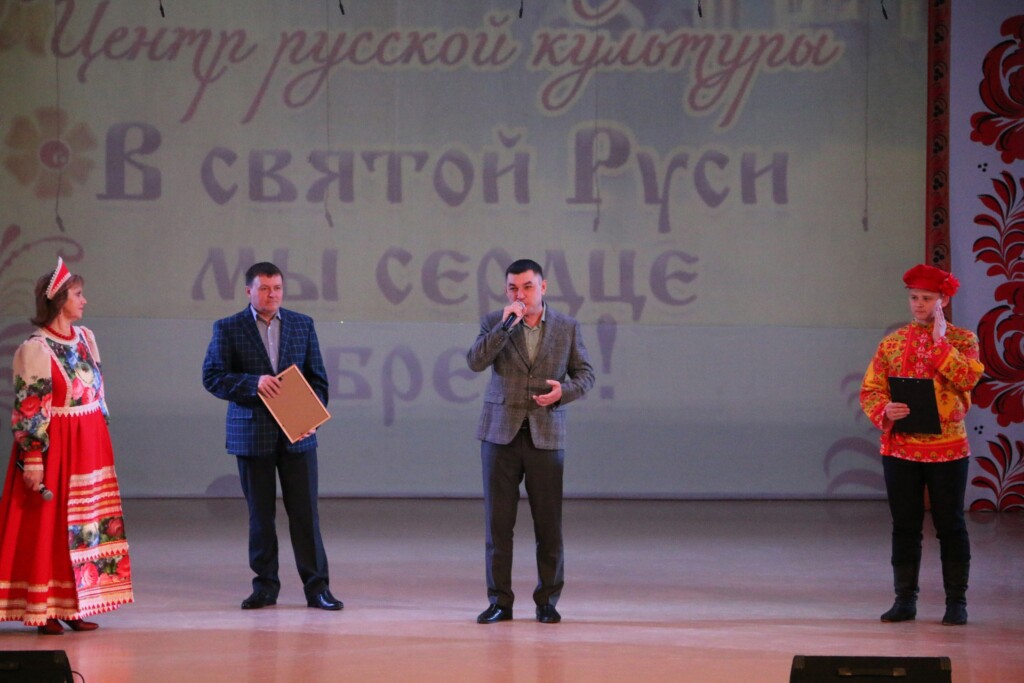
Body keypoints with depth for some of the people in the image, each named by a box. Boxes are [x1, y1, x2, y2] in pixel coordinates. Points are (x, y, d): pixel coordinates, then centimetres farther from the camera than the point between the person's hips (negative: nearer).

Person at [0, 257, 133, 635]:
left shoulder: (85, 338, 9)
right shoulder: (35, 348, -13)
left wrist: (101, 441, 15)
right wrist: (33, 459, -19)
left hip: (90, 446, 7)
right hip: (53, 447, -7)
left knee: (87, 525, 8)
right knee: (47, 525, -2)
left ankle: (74, 606, 14)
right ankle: (44, 611, 4)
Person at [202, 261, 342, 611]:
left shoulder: (303, 325, 9)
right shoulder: (228, 329, 2)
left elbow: (317, 378, 9)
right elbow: (212, 377, -5)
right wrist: (253, 383, -19)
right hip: (253, 434, -1)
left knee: (305, 512, 0)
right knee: (260, 514, 5)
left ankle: (316, 586, 4)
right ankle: (265, 586, 13)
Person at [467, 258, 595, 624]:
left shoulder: (567, 327, 5)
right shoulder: (494, 323, 3)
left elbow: (585, 373, 10)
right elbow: (475, 362, -11)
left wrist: (564, 391, -11)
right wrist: (506, 326, -18)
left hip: (546, 434, 0)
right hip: (501, 431, 0)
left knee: (549, 523, 2)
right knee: (498, 521, 1)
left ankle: (547, 600, 13)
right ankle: (499, 601, 8)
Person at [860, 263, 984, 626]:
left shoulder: (962, 340, 2)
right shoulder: (892, 343, 8)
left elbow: (967, 379, -16)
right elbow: (870, 389, 5)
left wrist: (940, 341, -14)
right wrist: (884, 412, -16)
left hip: (948, 449, -2)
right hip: (900, 448, 2)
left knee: (950, 525, 2)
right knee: (904, 526, 6)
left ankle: (956, 601, 10)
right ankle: (905, 599, 14)